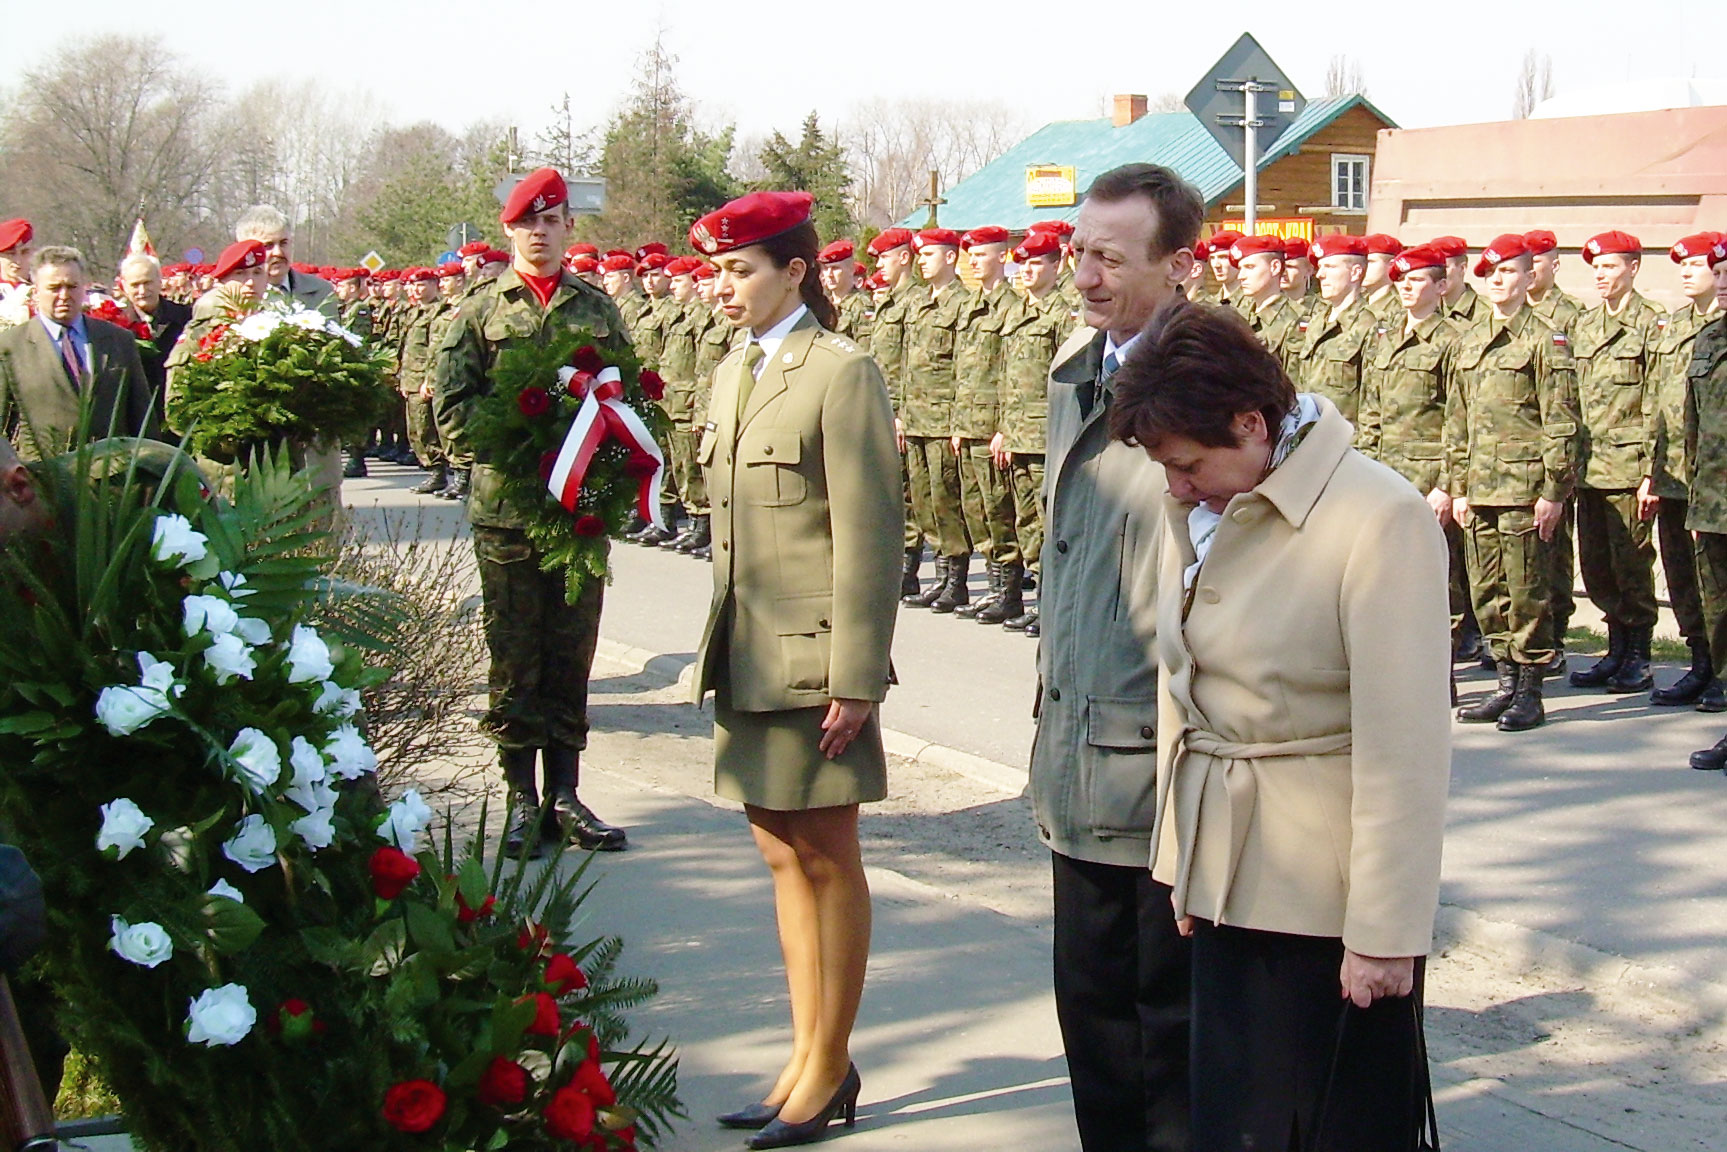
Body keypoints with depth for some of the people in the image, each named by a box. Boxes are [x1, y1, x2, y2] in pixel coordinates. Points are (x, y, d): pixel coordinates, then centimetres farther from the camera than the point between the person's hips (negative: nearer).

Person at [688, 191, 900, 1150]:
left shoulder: (841, 374, -11)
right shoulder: (734, 375, 14)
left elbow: (869, 539, -15)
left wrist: (854, 679, -17)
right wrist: (719, 646, 12)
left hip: (813, 661, -8)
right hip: (747, 659, 8)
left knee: (827, 860, 4)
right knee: (782, 857, 14)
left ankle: (830, 1068, 16)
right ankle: (806, 1058, 25)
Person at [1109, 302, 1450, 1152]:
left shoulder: (1379, 520, -19)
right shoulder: (1199, 512, 4)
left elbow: (1403, 749, -19)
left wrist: (1385, 932, -18)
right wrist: (1182, 858, 11)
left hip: (1332, 901, -7)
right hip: (1226, 882, 7)